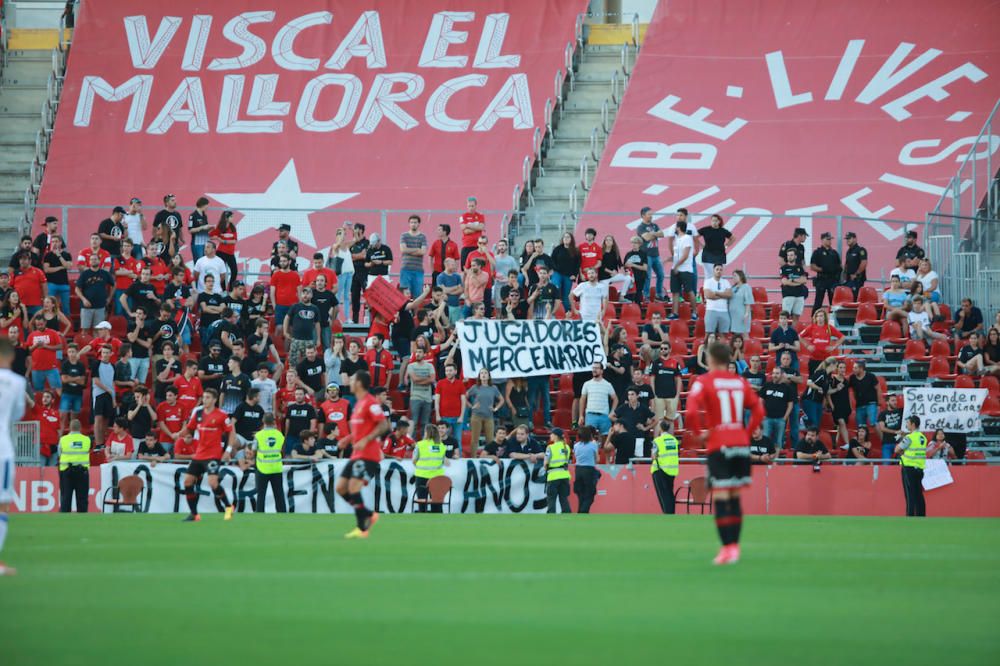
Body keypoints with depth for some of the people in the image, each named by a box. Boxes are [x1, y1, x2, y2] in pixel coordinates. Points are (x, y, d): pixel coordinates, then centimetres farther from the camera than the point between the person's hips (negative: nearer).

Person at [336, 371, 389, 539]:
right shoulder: (358, 403, 18)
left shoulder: (371, 402, -12)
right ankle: (369, 515, 13)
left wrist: (365, 440, -25)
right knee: (341, 487, 5)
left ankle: (362, 529, -13)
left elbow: (383, 425, -18)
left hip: (368, 454, -10)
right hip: (357, 454, 10)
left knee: (353, 487, -18)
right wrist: (347, 439, 15)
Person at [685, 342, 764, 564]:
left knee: (721, 499, -5)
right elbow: (758, 410, 10)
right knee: (734, 498, 13)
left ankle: (727, 548, -11)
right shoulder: (740, 382, 9)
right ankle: (734, 546, 13)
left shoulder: (703, 382, -5)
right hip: (741, 445, 5)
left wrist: (699, 433, -4)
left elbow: (691, 412, -18)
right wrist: (747, 433, 13)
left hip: (718, 446, -5)